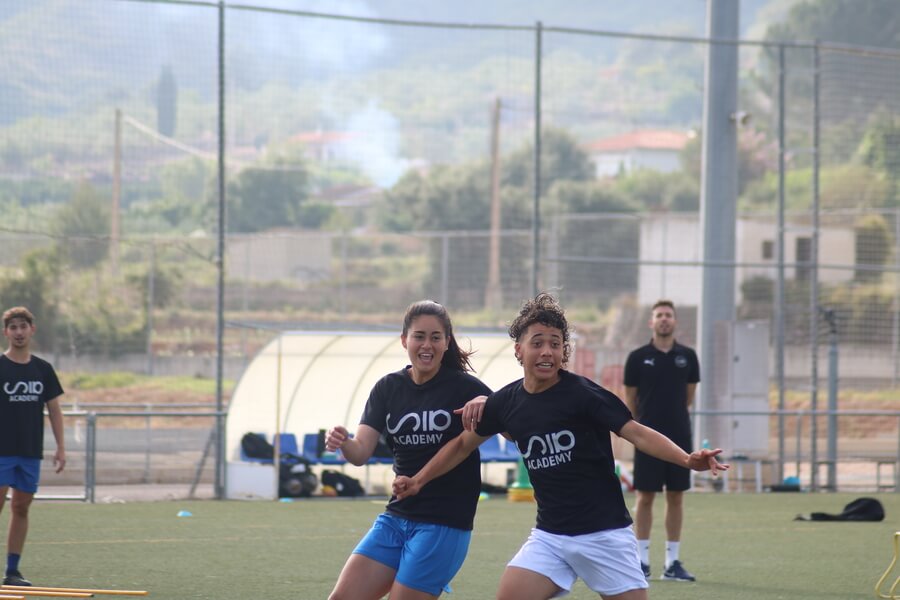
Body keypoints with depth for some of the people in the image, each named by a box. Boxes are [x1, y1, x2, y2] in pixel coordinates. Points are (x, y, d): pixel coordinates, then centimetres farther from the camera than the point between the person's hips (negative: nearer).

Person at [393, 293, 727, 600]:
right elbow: (464, 444, 19)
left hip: (605, 533, -4)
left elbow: (637, 434, -19)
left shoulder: (582, 394, -13)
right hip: (549, 537, 4)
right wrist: (418, 481, 21)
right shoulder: (506, 402, 1)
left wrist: (688, 460, -33)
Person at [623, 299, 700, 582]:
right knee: (645, 497, -1)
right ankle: (642, 560, 6)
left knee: (676, 497, 4)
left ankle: (672, 562, 8)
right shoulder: (638, 358, -2)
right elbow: (630, 399, 7)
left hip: (679, 437, 2)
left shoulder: (687, 357, 4)